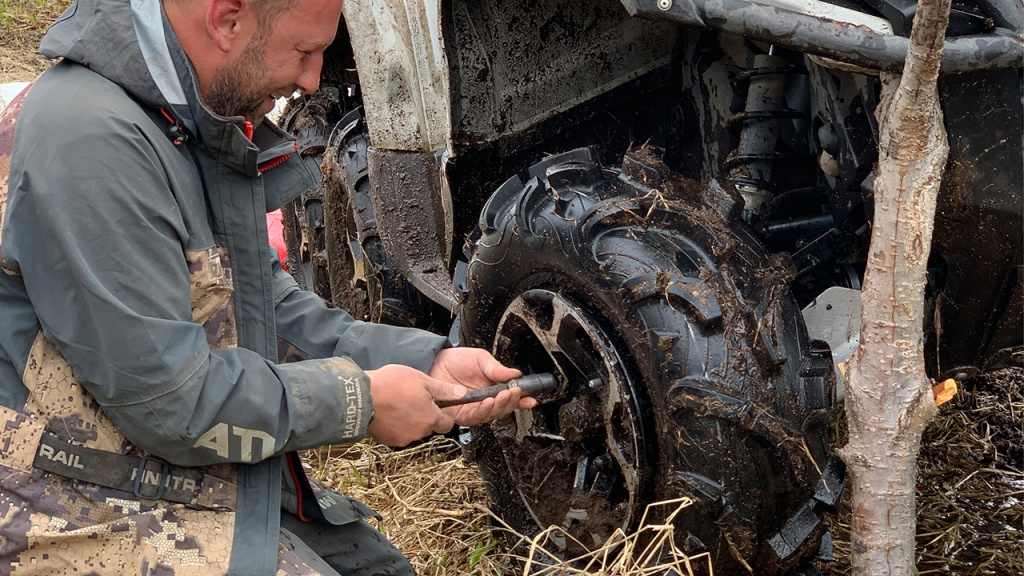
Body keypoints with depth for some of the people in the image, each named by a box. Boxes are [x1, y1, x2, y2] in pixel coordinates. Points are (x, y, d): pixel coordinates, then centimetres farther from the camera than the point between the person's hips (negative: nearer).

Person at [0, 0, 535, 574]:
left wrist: (427, 360, 1)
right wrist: (361, 398, -15)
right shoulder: (88, 138, -26)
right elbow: (168, 399, -26)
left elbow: (272, 304, 12)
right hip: (96, 513, -9)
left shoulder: (210, 127, 5)